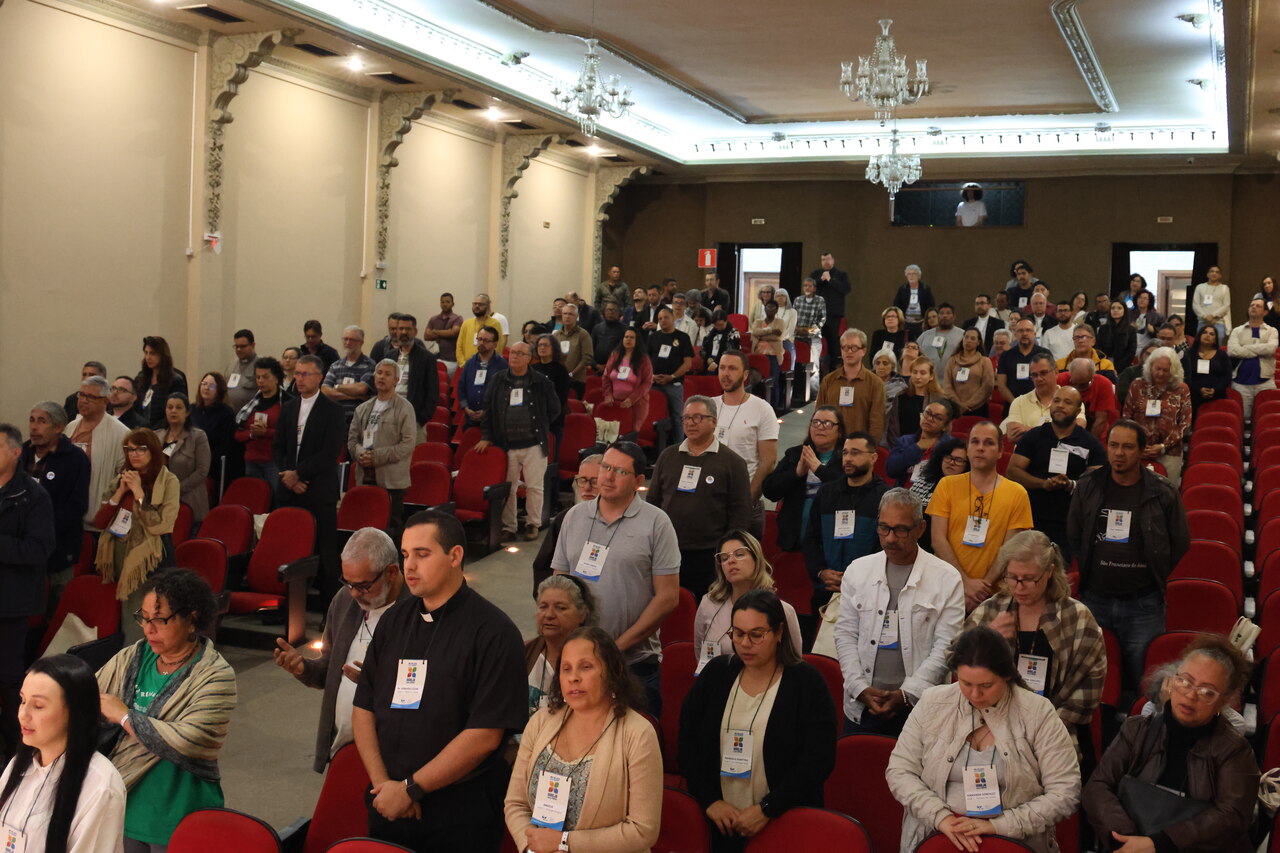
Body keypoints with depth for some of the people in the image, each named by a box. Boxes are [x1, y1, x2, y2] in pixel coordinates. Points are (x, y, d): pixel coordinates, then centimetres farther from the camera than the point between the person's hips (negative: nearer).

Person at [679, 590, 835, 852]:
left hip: (783, 826, -3)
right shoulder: (716, 673, 2)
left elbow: (818, 760, -14)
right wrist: (710, 800, -9)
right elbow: (687, 740, 1)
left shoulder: (807, 683, -8)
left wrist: (767, 809, -18)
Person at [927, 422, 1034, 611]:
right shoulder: (947, 486, 2)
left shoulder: (1017, 494, 1)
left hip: (991, 595, 0)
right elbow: (938, 539, -4)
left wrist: (984, 585, -14)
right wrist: (965, 582, -14)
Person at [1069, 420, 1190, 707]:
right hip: (1094, 600, 2)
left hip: (1143, 605, -2)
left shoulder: (1163, 493, -3)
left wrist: (1155, 579, 6)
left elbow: (1180, 545, 6)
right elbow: (1073, 537, 15)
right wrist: (1089, 573, 11)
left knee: (1141, 682, 1)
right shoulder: (1087, 487, 3)